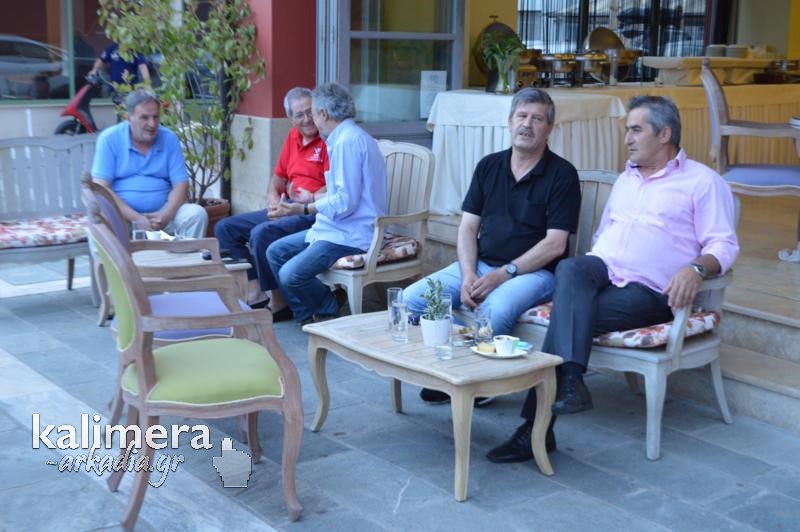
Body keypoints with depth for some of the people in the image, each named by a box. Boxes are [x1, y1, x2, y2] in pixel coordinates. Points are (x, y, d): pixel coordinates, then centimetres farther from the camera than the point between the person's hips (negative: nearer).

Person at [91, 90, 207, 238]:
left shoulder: (169, 139, 4)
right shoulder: (109, 139, -3)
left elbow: (181, 185, 2)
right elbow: (101, 188, -10)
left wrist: (166, 215, -18)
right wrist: (136, 218, -20)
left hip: (163, 211, 3)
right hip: (122, 214, -2)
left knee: (197, 214, -22)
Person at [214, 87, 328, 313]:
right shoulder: (293, 136, 16)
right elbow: (278, 178, 23)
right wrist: (274, 201, 5)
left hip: (315, 212, -10)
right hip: (287, 209, 10)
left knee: (262, 233, -32)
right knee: (225, 228, 3)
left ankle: (279, 303, -17)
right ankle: (255, 293, -7)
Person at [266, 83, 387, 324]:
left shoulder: (348, 141, -18)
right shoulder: (347, 136, 17)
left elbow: (345, 202, -23)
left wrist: (303, 209, -16)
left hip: (351, 235, -11)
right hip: (337, 228, 11)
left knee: (290, 275, -22)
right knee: (275, 252, 11)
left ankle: (332, 314, 4)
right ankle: (307, 316, 13)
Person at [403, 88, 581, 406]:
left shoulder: (562, 174, -4)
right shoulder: (489, 166, 12)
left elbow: (555, 244, -10)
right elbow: (468, 227, 8)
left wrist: (503, 274, -17)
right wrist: (468, 275, -10)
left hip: (533, 272, -5)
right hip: (479, 265, 6)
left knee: (492, 314, -37)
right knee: (411, 299, -14)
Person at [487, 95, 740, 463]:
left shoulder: (703, 182, 8)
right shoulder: (626, 179, 30)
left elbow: (724, 244, -1)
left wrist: (696, 268, -23)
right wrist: (589, 268, 13)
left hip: (646, 290, -5)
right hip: (600, 271, 5)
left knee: (568, 313, -30)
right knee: (571, 269, -33)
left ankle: (536, 428, -29)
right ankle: (570, 381, -44)